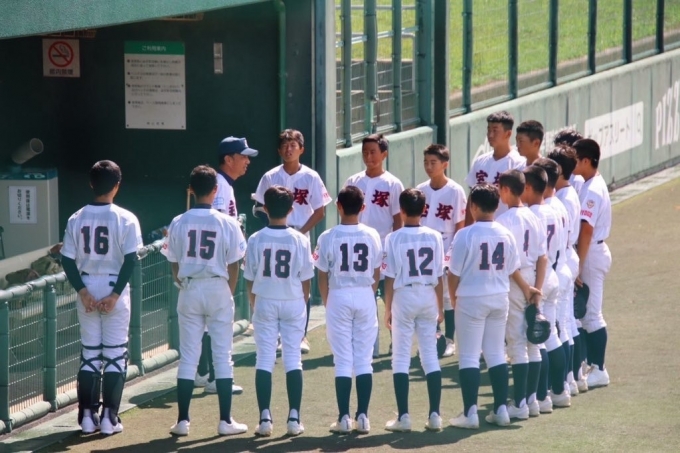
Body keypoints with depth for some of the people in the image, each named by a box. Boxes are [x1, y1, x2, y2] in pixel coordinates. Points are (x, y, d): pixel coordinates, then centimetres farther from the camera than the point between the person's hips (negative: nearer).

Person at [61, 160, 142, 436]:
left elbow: (67, 260, -2)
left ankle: (87, 416, 8)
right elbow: (130, 260, -13)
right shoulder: (125, 219, -8)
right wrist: (115, 294, -12)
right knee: (115, 355, 3)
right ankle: (109, 418, 0)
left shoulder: (77, 219, 1)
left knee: (89, 354, 10)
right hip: (114, 289, -3)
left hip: (87, 291, 3)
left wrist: (82, 291, -4)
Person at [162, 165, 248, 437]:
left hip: (189, 290, 1)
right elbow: (234, 265, -3)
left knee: (188, 357, 6)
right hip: (218, 289, -1)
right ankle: (225, 420, 4)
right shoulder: (227, 224, -7)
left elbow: (174, 265, 3)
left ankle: (183, 420, 4)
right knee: (222, 356, 4)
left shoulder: (178, 223, -2)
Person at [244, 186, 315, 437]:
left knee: (264, 360, 4)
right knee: (293, 359, 5)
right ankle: (294, 418, 2)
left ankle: (265, 418, -1)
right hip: (293, 303, 0)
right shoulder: (300, 240, -7)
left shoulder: (256, 240, -7)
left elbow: (250, 279, -1)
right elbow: (305, 279, -1)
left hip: (264, 303, 0)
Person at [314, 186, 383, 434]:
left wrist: (327, 303, 10)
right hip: (365, 297, 2)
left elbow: (323, 276, -4)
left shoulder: (328, 237, -8)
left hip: (339, 297, -2)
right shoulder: (372, 236, -1)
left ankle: (344, 418, 0)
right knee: (364, 359, 6)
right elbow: (376, 275, 5)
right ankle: (363, 416, 4)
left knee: (343, 360, 2)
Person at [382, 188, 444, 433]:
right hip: (428, 298, 3)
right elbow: (439, 276, 4)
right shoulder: (434, 237, 0)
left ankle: (403, 416, -3)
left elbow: (390, 277, -7)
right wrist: (440, 307, 13)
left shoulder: (394, 238, -8)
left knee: (401, 356, 2)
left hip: (404, 296, -3)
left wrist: (388, 309, 1)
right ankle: (434, 415, 4)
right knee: (430, 355, 7)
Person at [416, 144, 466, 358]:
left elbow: (460, 225, -5)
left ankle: (449, 342, 11)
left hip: (447, 253, -4)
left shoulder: (455, 191, -7)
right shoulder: (420, 190, 4)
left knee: (448, 296, 3)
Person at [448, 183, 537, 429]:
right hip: (499, 299, 5)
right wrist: (526, 288, 29)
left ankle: (470, 413, -4)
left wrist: (453, 297, 5)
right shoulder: (505, 234, 0)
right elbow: (513, 269, 11)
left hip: (471, 300, -5)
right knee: (496, 354, 14)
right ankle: (501, 409, 14)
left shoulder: (465, 235, -15)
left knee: (469, 356, 0)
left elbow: (454, 273, -12)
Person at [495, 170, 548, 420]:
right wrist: (537, 289, 8)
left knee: (516, 345, -5)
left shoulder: (504, 220, -14)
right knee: (532, 344, 12)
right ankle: (532, 399, 17)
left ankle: (519, 403, -4)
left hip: (511, 284, -7)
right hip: (531, 282, 7)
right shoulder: (535, 219, 6)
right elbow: (543, 258, 6)